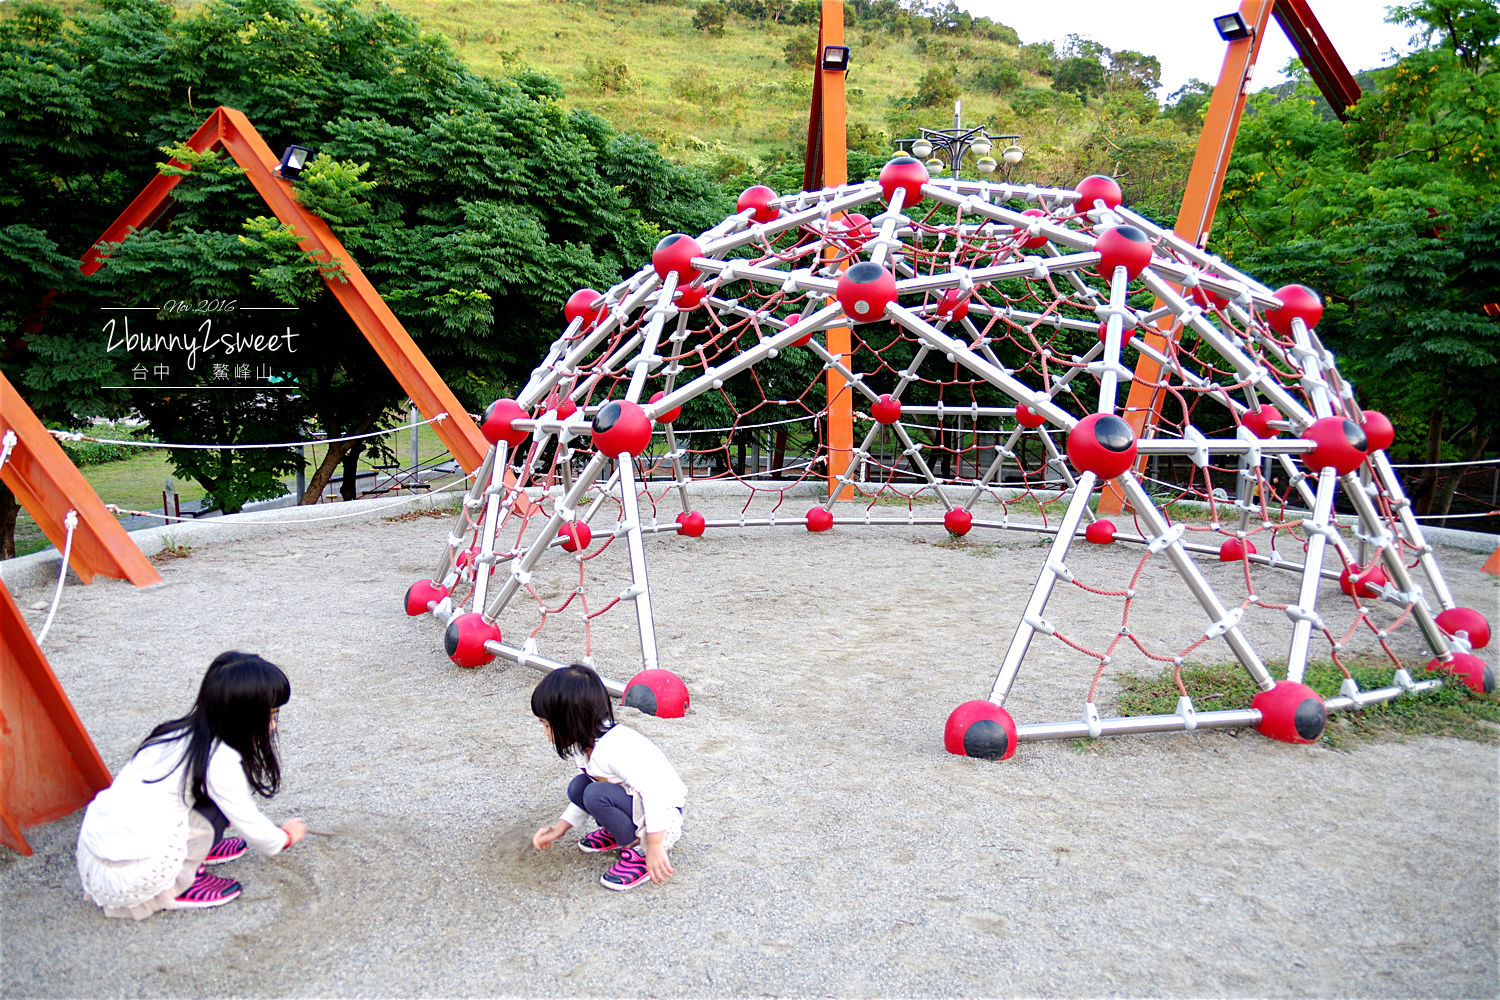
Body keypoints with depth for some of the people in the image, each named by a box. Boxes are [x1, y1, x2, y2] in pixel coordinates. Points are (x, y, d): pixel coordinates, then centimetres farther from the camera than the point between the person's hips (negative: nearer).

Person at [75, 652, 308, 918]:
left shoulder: (178, 734, 9)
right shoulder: (221, 761, -15)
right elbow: (253, 830, -2)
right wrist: (286, 836, 20)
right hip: (130, 881, -8)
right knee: (219, 803, -4)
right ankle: (178, 886, 1)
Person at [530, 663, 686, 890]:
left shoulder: (613, 750, -31)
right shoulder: (586, 745, 1)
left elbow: (654, 789, -33)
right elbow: (585, 793, 16)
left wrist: (654, 847, -31)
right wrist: (560, 828, 12)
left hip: (664, 814, -9)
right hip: (634, 802, 9)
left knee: (598, 794, -29)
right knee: (578, 787, -3)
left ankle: (638, 854, -13)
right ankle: (615, 832, 15)